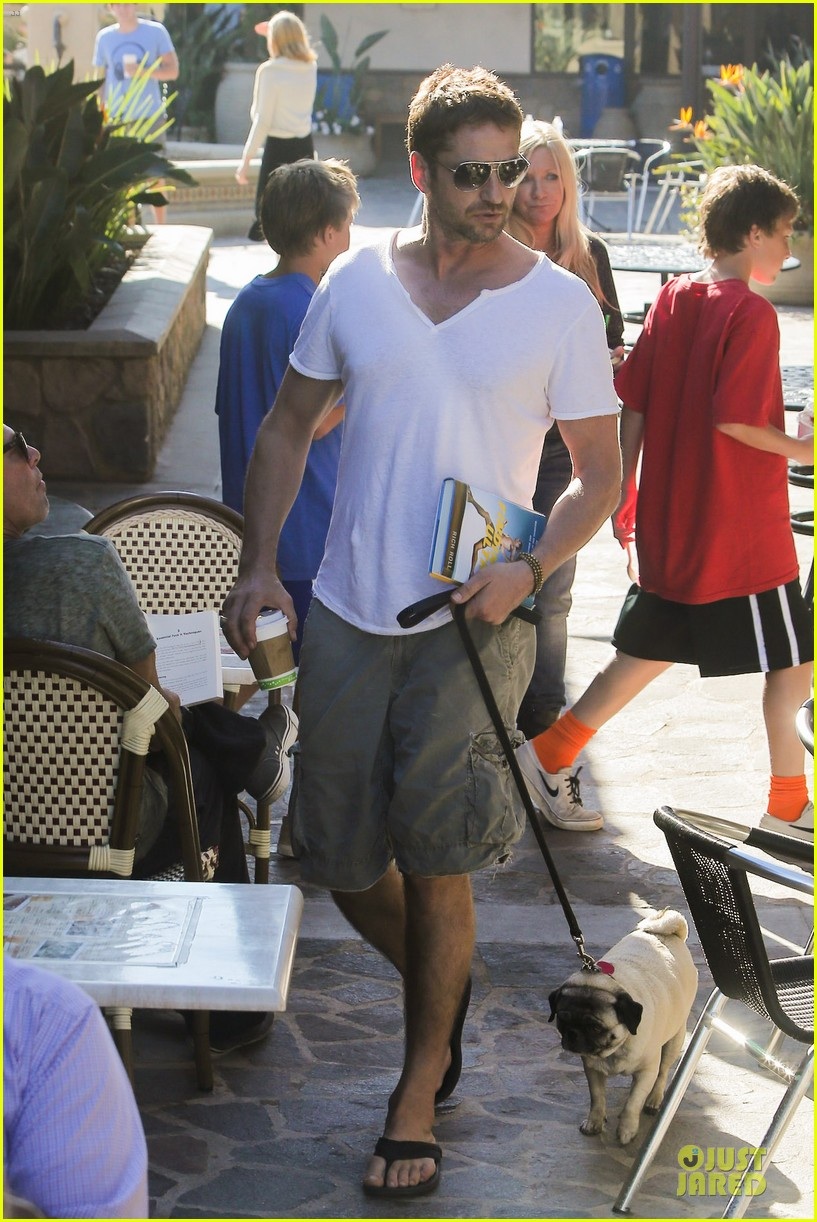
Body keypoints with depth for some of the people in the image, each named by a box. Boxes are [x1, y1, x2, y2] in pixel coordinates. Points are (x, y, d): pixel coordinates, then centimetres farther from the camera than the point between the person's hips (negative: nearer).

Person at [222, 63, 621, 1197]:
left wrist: (528, 569, -17)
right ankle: (443, 991, 37)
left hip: (474, 621, -3)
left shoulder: (559, 303, -2)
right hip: (348, 612, 3)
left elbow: (600, 475, 1)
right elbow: (289, 426, 13)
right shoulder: (355, 282, 5)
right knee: (341, 857, 7)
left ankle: (420, 1086, 11)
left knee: (435, 853, -8)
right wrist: (258, 564, 3)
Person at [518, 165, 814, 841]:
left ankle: (549, 754, 15)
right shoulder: (752, 314, -15)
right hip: (741, 531, -7)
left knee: (650, 650, 18)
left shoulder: (672, 298, 6)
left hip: (669, 525, 7)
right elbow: (732, 418, -22)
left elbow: (633, 405, 6)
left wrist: (625, 495, 12)